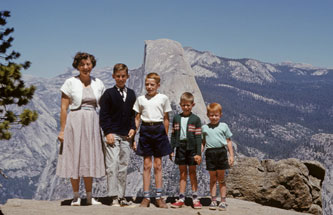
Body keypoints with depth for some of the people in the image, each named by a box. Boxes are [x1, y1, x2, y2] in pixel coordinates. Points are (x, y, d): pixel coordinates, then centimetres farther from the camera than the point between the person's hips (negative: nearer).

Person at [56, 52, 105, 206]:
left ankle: (89, 196, 15)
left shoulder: (98, 83, 9)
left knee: (90, 159, 7)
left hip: (92, 124, 3)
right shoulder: (70, 82, -2)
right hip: (74, 122, -3)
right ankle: (76, 196, 9)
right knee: (74, 158, -1)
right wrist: (62, 129, -8)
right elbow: (64, 107, -3)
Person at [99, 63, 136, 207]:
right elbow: (103, 115, -4)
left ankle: (121, 196, 12)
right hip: (112, 134, -5)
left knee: (123, 166, 6)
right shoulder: (109, 93, 0)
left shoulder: (131, 94, 14)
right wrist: (108, 133, -12)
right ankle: (114, 197, -11)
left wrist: (133, 128, 2)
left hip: (126, 136, 5)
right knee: (112, 165, -11)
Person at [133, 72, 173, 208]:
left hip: (159, 129, -1)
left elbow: (166, 119, 7)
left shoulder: (163, 98, 4)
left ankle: (159, 197, 9)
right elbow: (137, 118, 9)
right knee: (147, 165, 3)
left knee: (158, 165, 4)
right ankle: (146, 197, 6)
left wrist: (165, 136, 4)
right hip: (145, 130, 1)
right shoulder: (141, 99, 7)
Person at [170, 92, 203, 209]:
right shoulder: (176, 118, 6)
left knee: (192, 173, 3)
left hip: (191, 148, -2)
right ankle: (181, 199, 9)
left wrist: (198, 153, -10)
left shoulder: (195, 119, -3)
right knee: (182, 173, 6)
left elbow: (198, 137, -5)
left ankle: (195, 198, 9)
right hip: (180, 147, 2)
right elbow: (173, 135, 10)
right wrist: (171, 150, 6)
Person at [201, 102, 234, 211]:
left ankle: (223, 201, 8)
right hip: (210, 153, 1)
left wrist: (231, 155, 2)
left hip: (221, 152, -1)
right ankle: (213, 201, 12)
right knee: (212, 178, 7)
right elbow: (203, 142, 13)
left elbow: (228, 142, 7)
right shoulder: (204, 128, 8)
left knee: (221, 178, 4)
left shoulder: (224, 126, 5)